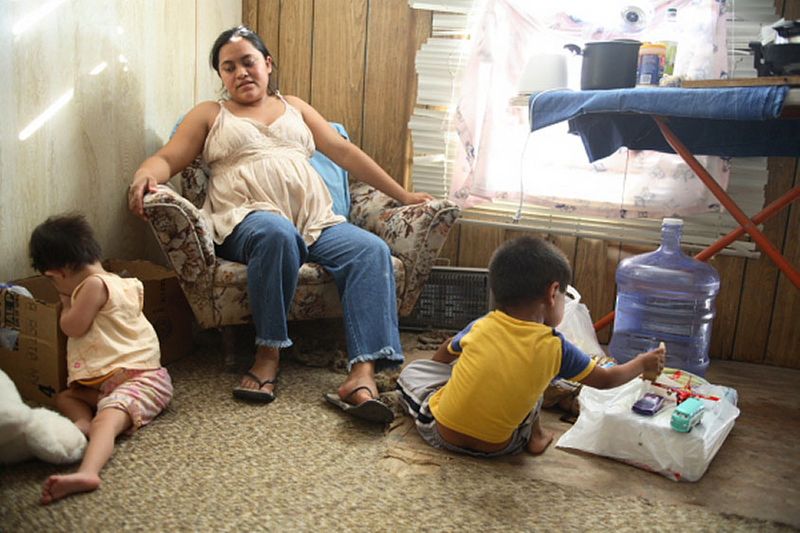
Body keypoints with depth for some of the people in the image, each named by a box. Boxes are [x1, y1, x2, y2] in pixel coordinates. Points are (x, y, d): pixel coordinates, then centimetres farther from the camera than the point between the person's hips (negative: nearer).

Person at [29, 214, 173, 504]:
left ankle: (87, 472, -57)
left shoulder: (94, 284, -12)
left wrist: (67, 300, 9)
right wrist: (71, 298, 28)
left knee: (107, 418, -34)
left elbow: (73, 327, -8)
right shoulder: (120, 283, 18)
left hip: (140, 379, -11)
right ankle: (84, 421, -18)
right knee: (63, 396, 14)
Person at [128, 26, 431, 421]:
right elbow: (166, 159, 10)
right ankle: (269, 352, -24)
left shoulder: (294, 107, 27)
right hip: (247, 221, -3)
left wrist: (402, 195, 17)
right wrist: (144, 177, -16)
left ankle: (362, 375, -38)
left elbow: (345, 152, 22)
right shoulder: (210, 114, 21)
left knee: (372, 251, -27)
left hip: (316, 222, 3)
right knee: (277, 233, -40)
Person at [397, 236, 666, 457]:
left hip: (441, 434, 0)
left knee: (413, 369, 20)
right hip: (498, 447, 1)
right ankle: (535, 435, 19)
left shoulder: (480, 327, -8)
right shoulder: (555, 348, -12)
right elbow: (606, 379, 5)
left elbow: (442, 356, 12)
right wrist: (642, 365, 22)